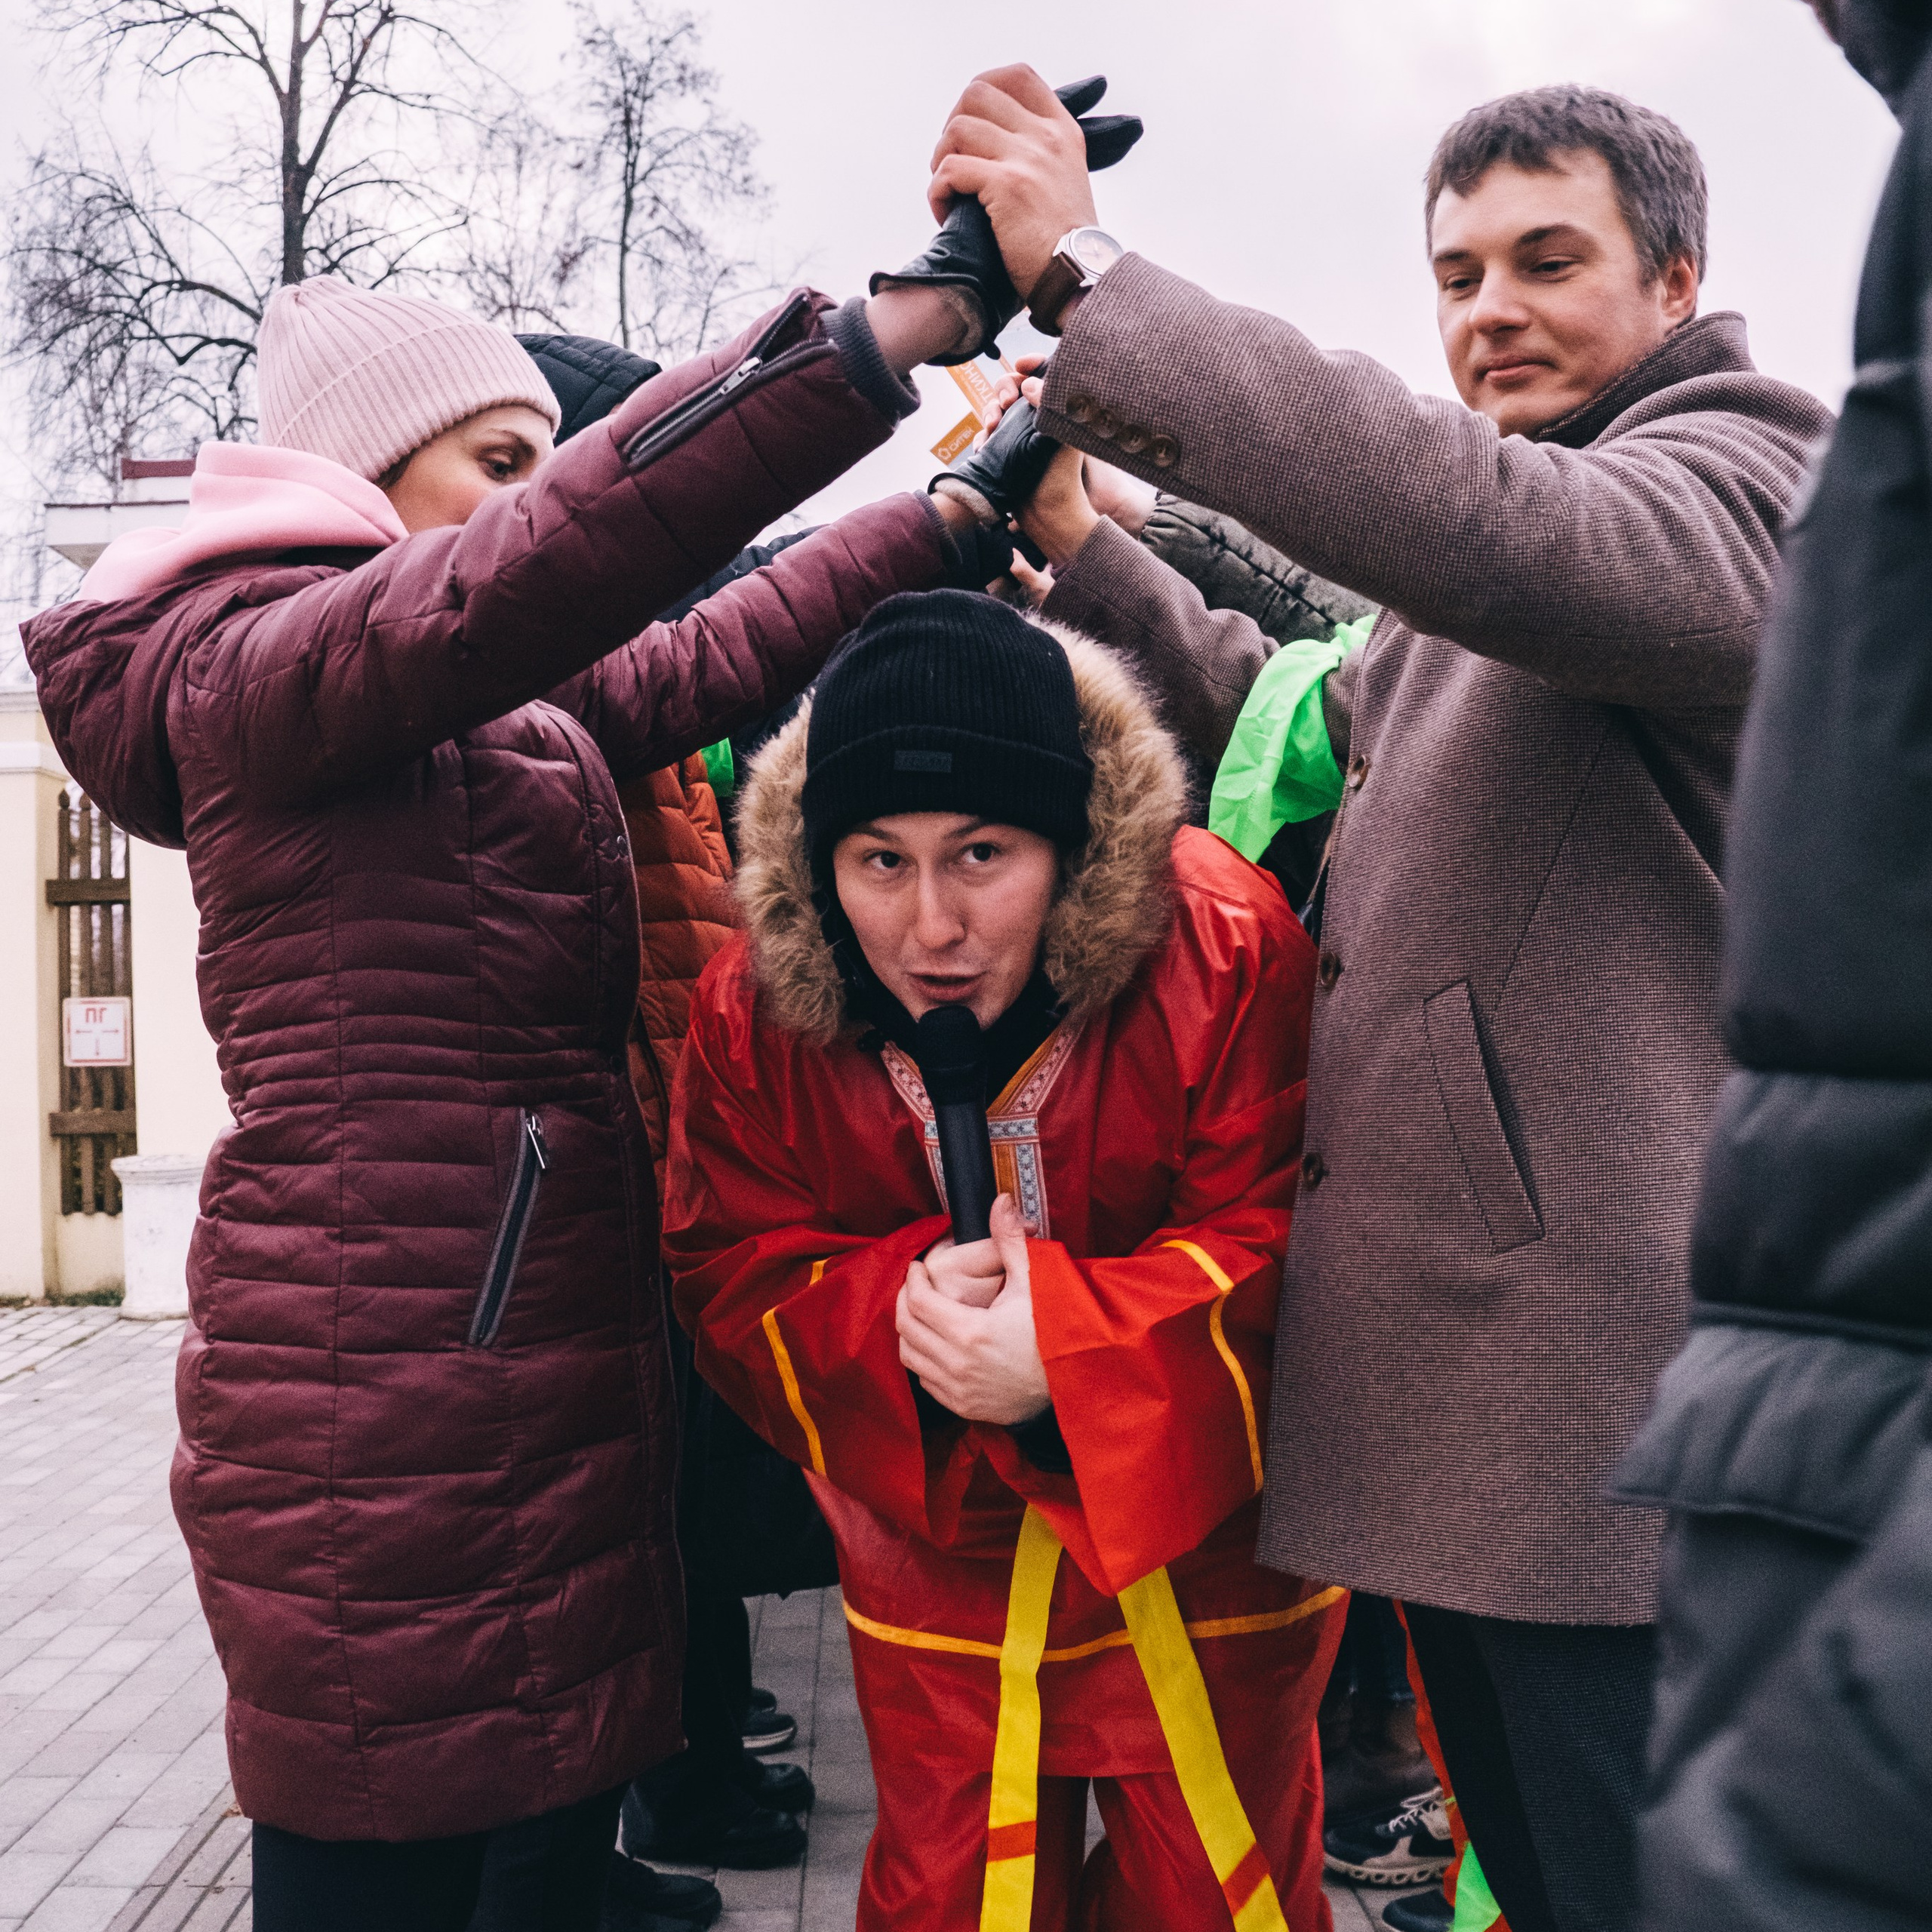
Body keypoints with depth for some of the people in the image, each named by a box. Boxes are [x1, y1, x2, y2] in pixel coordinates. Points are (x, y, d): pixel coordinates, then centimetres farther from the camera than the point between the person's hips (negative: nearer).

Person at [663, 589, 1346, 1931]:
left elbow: (1282, 1250, -20)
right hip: (942, 1562, 2)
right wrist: (896, 1312, -28)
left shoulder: (1226, 950, -21)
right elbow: (736, 1280, -7)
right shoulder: (757, 1009, -12)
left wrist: (1065, 1340, -35)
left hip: (1199, 1552, -1)